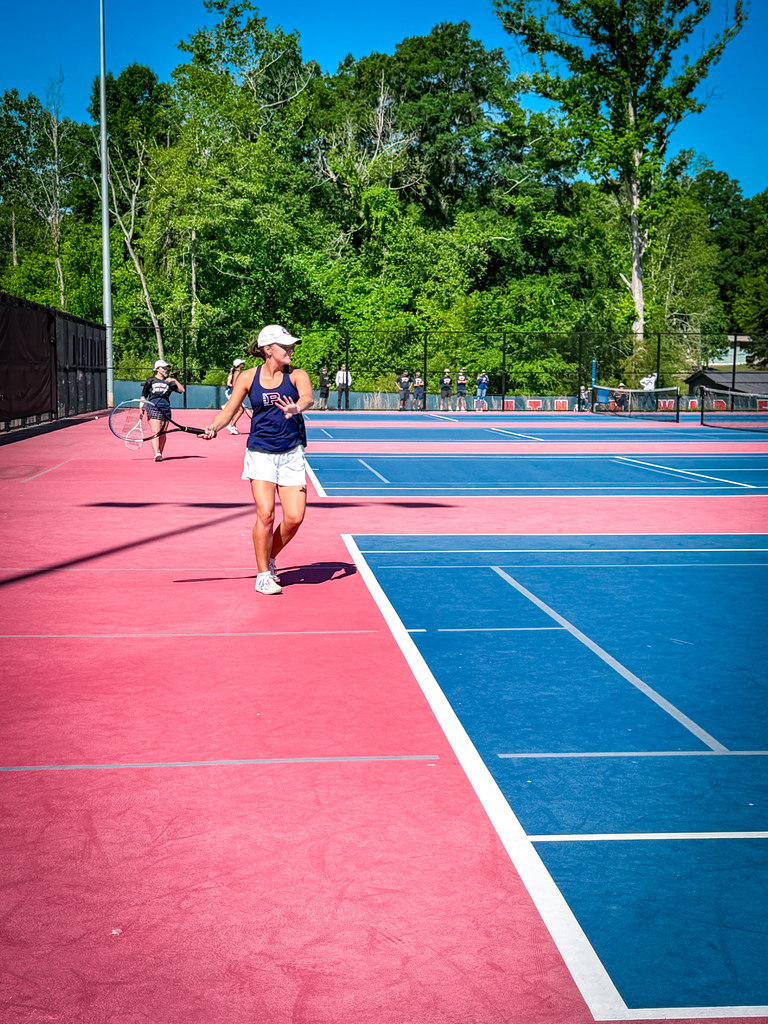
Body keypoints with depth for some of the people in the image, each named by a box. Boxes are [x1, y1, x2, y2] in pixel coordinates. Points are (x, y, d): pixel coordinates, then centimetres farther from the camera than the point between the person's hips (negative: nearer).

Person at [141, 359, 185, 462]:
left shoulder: (169, 382, 16)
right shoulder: (150, 381, 12)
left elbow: (182, 390, 8)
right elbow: (143, 396, 15)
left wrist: (175, 380, -4)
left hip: (165, 409, 3)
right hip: (153, 408, -3)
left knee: (163, 433, 5)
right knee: (155, 432, -16)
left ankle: (160, 454, 19)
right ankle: (157, 454, -28)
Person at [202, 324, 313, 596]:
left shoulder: (297, 375, 0)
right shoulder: (248, 378, 1)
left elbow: (308, 397, -20)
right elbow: (228, 411, 3)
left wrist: (297, 407, -43)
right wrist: (213, 428, -16)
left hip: (291, 454, 1)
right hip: (260, 453, -1)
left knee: (294, 517, -5)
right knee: (265, 514, -13)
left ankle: (270, 558, 23)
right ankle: (263, 574, 2)